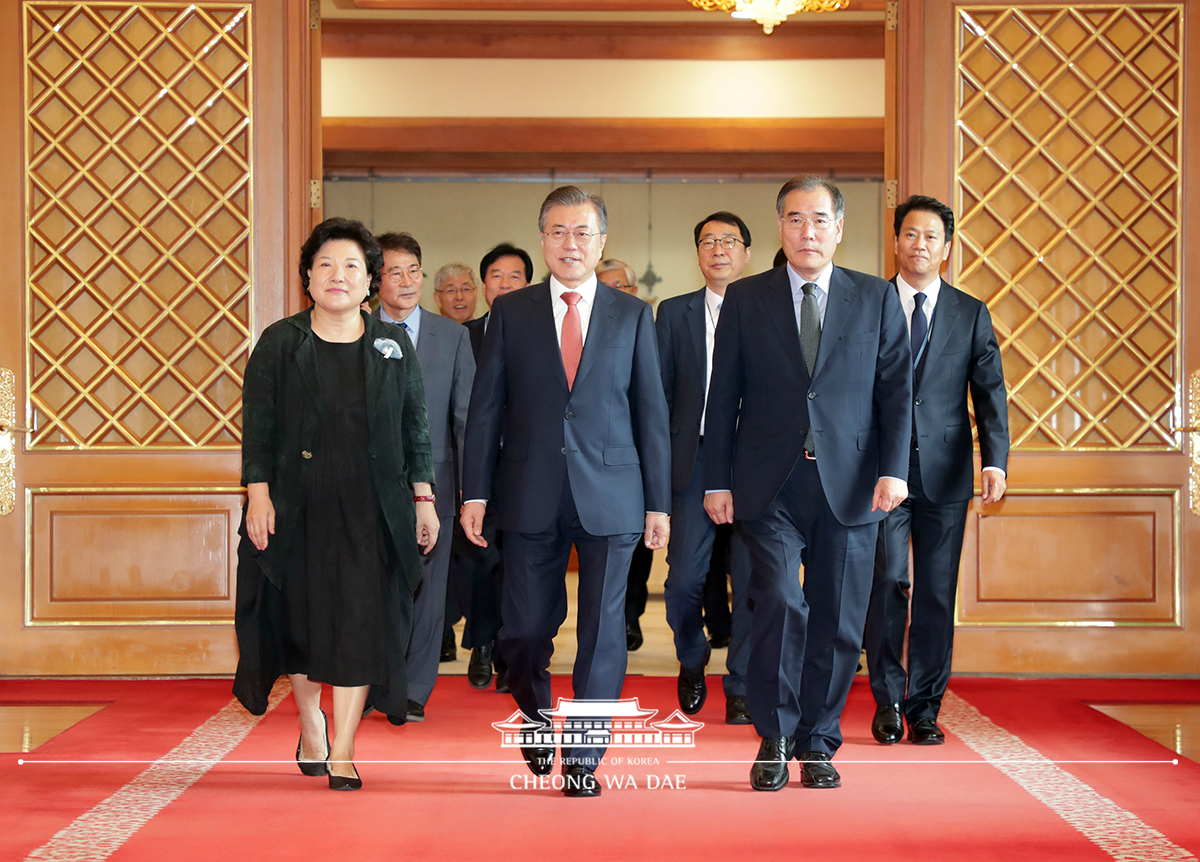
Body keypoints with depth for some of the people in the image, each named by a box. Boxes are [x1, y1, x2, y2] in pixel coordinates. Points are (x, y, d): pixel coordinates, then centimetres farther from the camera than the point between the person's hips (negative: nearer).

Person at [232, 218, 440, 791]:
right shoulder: (279, 344, 3)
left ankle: (342, 752, 1)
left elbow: (415, 427, 9)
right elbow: (257, 427, 0)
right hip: (296, 506, 0)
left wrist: (423, 496, 4)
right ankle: (311, 723, 32)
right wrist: (258, 494, -9)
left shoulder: (394, 346, 8)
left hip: (371, 508, 0)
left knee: (360, 623, -4)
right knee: (300, 618, 8)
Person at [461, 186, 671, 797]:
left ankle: (584, 758, 12)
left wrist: (659, 502, 2)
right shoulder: (511, 313, 7)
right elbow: (485, 407, 5)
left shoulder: (632, 316, 7)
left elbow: (651, 412, 6)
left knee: (602, 629, 0)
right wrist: (475, 493, -1)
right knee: (524, 628, 3)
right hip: (532, 495, 0)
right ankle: (538, 718, 32)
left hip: (610, 495, 0)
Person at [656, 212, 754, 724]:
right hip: (694, 461, 1)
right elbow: (661, 394, 10)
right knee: (685, 577, -2)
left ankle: (742, 690, 11)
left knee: (752, 577, -1)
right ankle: (692, 663, 26)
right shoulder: (674, 313, 12)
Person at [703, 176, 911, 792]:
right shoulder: (745, 299, 8)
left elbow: (896, 391, 6)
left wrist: (893, 469, -6)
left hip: (848, 488, 1)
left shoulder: (877, 300, 9)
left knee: (837, 621, 3)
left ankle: (818, 742, 19)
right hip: (770, 486, -1)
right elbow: (723, 398, 7)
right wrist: (717, 481, 1)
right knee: (780, 603, -13)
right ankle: (774, 738, 4)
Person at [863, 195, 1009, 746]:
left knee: (937, 593, 3)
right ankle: (888, 701, 11)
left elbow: (990, 392, 3)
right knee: (887, 582, -6)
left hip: (944, 472, 1)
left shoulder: (971, 315, 9)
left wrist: (995, 461, -10)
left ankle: (924, 709, 13)